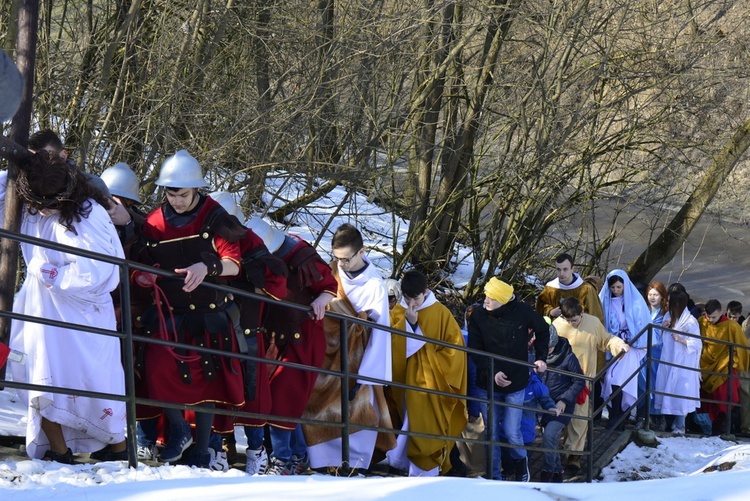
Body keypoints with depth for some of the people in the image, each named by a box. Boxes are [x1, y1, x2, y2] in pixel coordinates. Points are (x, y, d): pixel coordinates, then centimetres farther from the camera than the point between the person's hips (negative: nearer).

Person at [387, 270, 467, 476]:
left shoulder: (441, 314, -5)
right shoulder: (397, 313, 3)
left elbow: (455, 346, -3)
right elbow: (391, 345, -5)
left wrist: (432, 363, -9)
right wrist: (408, 323, -15)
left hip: (432, 385, -3)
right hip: (407, 382, 3)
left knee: (429, 431, -4)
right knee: (411, 427, 6)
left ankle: (426, 473, 2)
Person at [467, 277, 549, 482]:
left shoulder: (523, 312, -11)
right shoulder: (478, 316, -10)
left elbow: (543, 330, 10)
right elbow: (475, 351, -5)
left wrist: (541, 358, 2)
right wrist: (492, 372, -18)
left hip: (516, 383, -1)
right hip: (488, 383, 1)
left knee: (512, 433, -3)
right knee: (492, 434, 5)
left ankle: (520, 462, 29)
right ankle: (494, 476, 21)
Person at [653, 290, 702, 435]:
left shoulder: (690, 322, -14)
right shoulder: (668, 316, 7)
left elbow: (696, 344, -15)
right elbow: (662, 338, 16)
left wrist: (680, 339, -27)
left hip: (683, 362, -7)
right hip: (668, 360, 7)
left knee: (680, 391, -4)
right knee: (667, 389, 8)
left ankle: (680, 425, 3)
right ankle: (676, 421, 20)